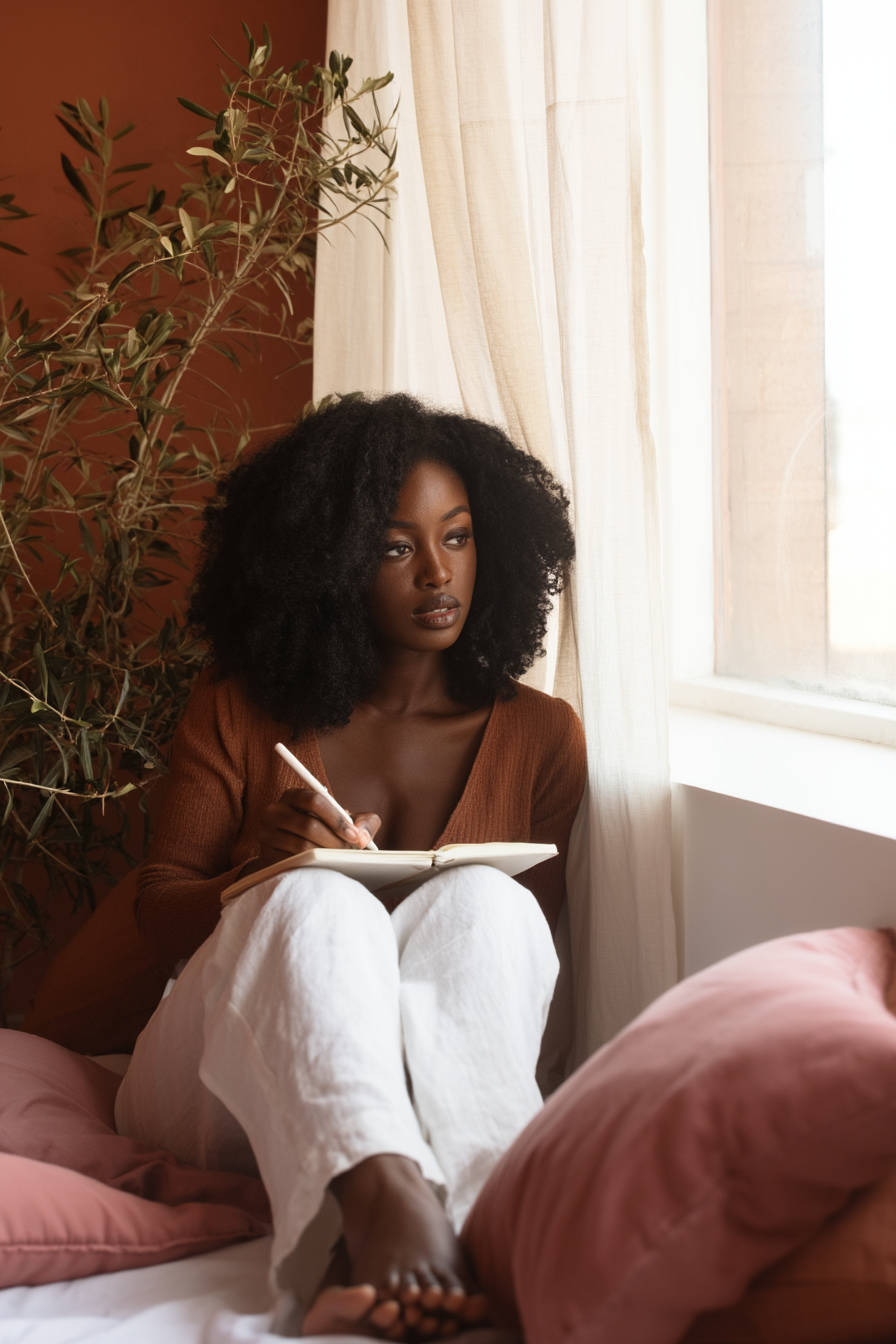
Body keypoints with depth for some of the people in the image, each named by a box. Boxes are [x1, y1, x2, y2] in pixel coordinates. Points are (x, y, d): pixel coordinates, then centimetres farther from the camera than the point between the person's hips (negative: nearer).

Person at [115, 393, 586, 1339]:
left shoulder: (538, 736, 12)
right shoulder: (239, 711, 10)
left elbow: (539, 935, 10)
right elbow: (156, 912, 7)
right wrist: (262, 876, -15)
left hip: (432, 1083, 1)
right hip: (222, 1086, 0)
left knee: (482, 902, -30)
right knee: (317, 904, -32)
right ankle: (386, 1200, -62)